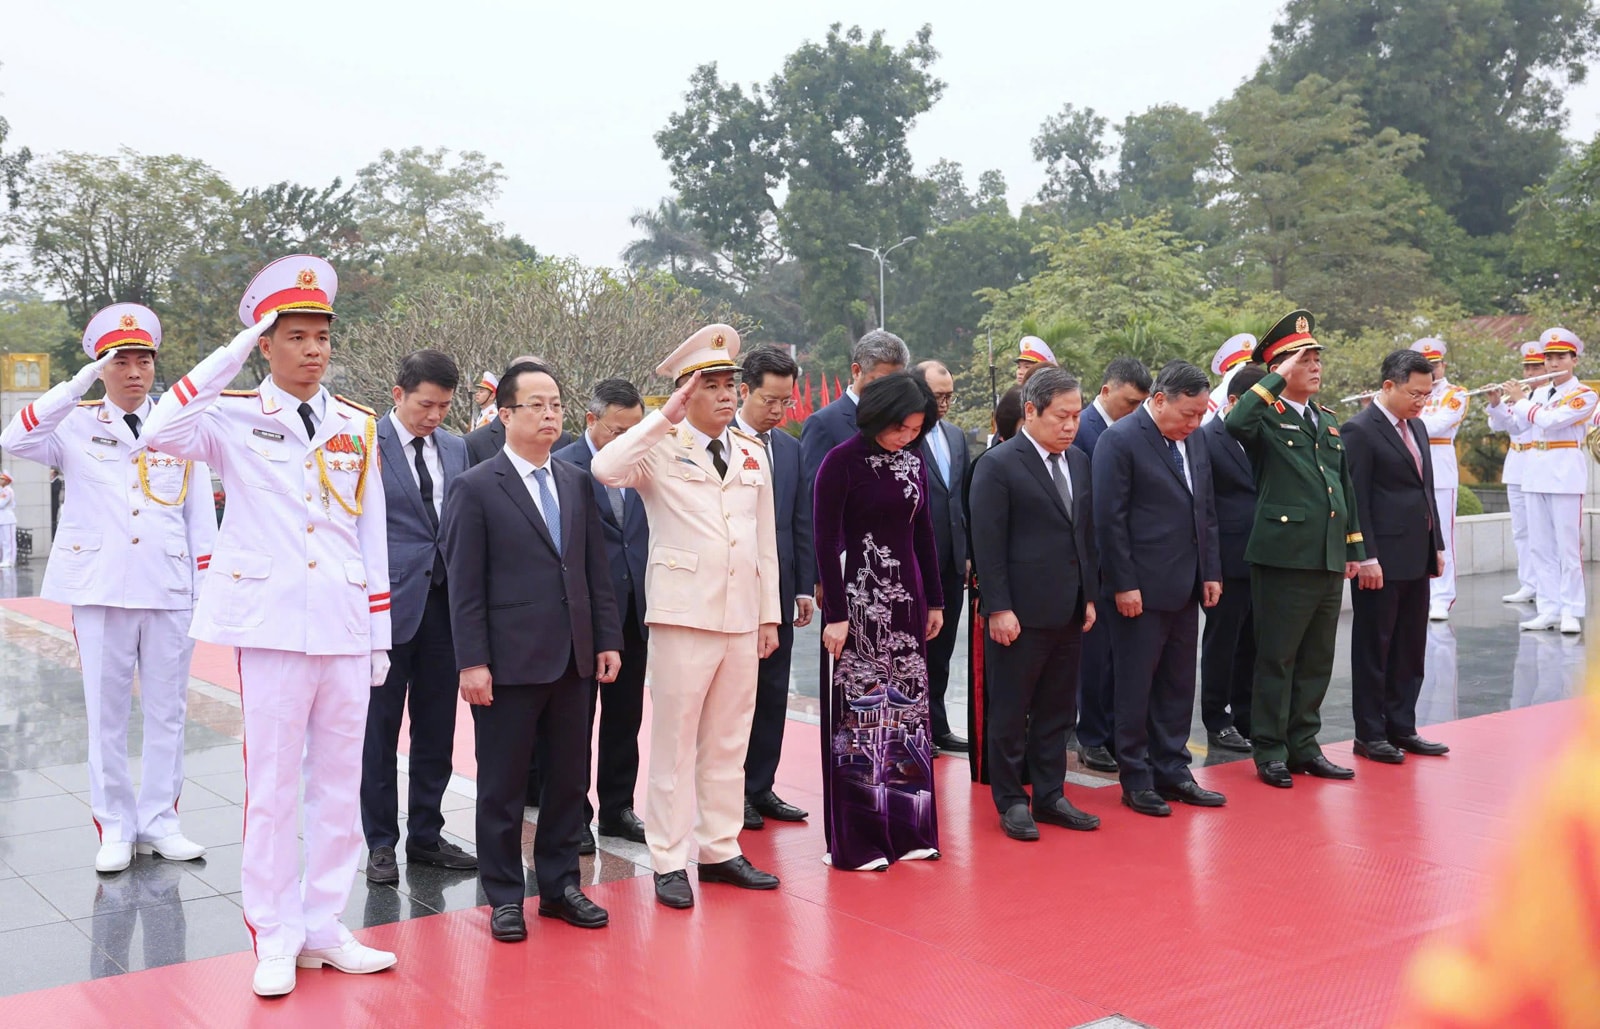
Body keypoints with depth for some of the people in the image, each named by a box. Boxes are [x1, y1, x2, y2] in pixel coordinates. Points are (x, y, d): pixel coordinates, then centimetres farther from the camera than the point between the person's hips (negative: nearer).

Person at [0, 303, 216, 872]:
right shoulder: (77, 426, 4)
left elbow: (200, 516, 8)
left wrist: (206, 590, 3)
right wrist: (81, 382, -19)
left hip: (169, 591, 1)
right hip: (101, 590, -1)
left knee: (167, 709, 6)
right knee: (106, 712, 4)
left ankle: (159, 820, 17)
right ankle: (115, 827, 14)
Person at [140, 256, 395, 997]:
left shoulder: (358, 427, 9)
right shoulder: (235, 418, -1)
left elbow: (373, 535, 11)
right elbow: (161, 434, -22)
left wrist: (380, 633, 8)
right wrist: (235, 351, -17)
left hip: (347, 628, 4)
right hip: (272, 625, -3)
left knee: (340, 783, 9)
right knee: (272, 783, 2)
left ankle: (324, 927, 21)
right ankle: (275, 937, 14)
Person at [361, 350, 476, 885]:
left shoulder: (456, 448, 10)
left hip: (445, 600, 5)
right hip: (389, 600, -5)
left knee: (437, 726, 11)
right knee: (380, 726, 5)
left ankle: (426, 835, 23)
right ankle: (380, 842, 16)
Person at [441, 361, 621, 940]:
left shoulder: (577, 484, 11)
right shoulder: (475, 488, -5)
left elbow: (597, 569, 12)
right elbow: (465, 584, -8)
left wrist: (608, 639, 7)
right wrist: (471, 662, -12)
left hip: (573, 660, 5)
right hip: (509, 662, -5)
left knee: (569, 779, 12)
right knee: (502, 786, 6)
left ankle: (559, 885, 25)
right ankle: (504, 897, 18)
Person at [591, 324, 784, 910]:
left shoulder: (753, 454, 13)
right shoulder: (661, 448, -4)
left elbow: (766, 539, 15)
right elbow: (605, 469, -25)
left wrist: (769, 613, 12)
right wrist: (664, 417, -20)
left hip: (743, 617, 5)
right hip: (684, 614, -5)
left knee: (729, 743, 12)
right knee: (674, 741, 1)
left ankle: (720, 850, 23)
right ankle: (669, 861, 10)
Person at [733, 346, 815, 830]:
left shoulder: (790, 448, 11)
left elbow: (801, 522, 13)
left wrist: (804, 588, 9)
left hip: (778, 590, 6)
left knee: (773, 693, 9)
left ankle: (760, 787, 20)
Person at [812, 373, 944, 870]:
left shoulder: (913, 461, 8)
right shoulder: (842, 462, -10)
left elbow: (923, 534, 14)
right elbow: (825, 541, -11)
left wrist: (934, 601, 14)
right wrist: (835, 614, -15)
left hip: (906, 597, 6)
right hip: (858, 599, -6)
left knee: (906, 711, 10)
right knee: (858, 714, 0)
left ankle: (905, 829, 21)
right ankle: (857, 841, 9)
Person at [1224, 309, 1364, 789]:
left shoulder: (1328, 421, 16)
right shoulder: (1266, 418, -7)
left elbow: (1345, 485, 21)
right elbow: (1236, 423, -32)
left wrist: (1353, 546, 17)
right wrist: (1277, 379, -21)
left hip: (1329, 558, 7)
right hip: (1284, 556, -7)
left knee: (1317, 659, 13)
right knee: (1277, 659, 1)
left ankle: (1303, 745, 23)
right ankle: (1269, 751, 11)